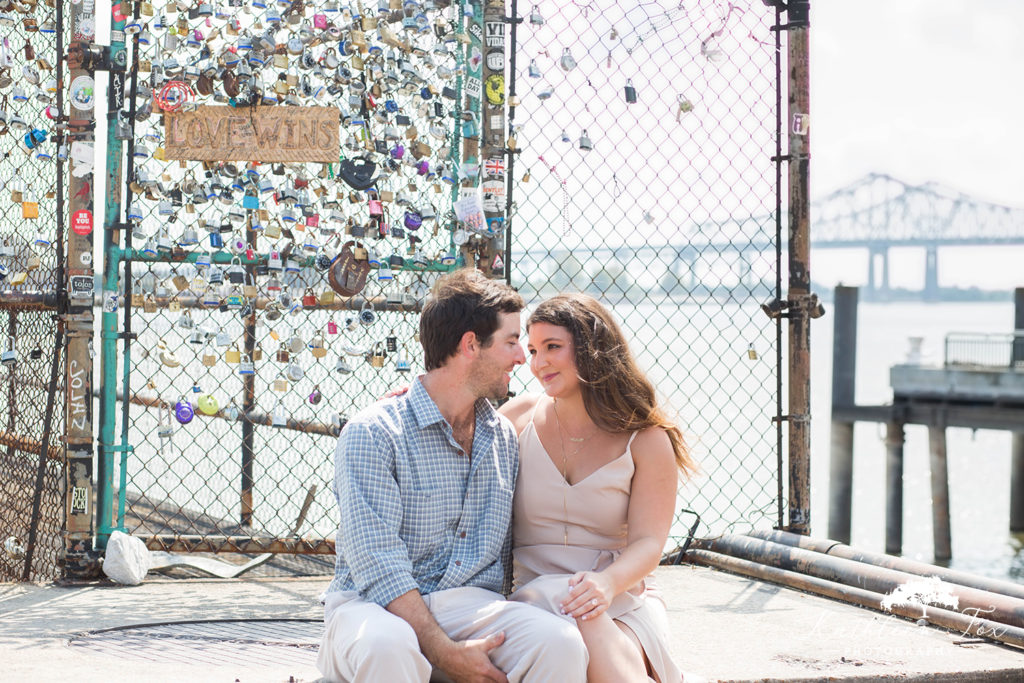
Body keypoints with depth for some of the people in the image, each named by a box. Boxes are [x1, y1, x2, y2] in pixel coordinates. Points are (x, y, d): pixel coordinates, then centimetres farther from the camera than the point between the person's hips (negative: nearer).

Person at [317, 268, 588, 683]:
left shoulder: (504, 437, 15)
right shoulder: (372, 434, -7)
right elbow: (377, 563, -15)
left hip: (473, 602, 5)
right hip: (375, 606, -4)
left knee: (561, 643, -27)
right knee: (387, 646, -41)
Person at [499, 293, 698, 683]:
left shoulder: (646, 441, 2)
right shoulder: (517, 420, 8)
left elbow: (648, 543, -5)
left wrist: (607, 582, -28)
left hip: (620, 600, -1)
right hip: (533, 590, 2)